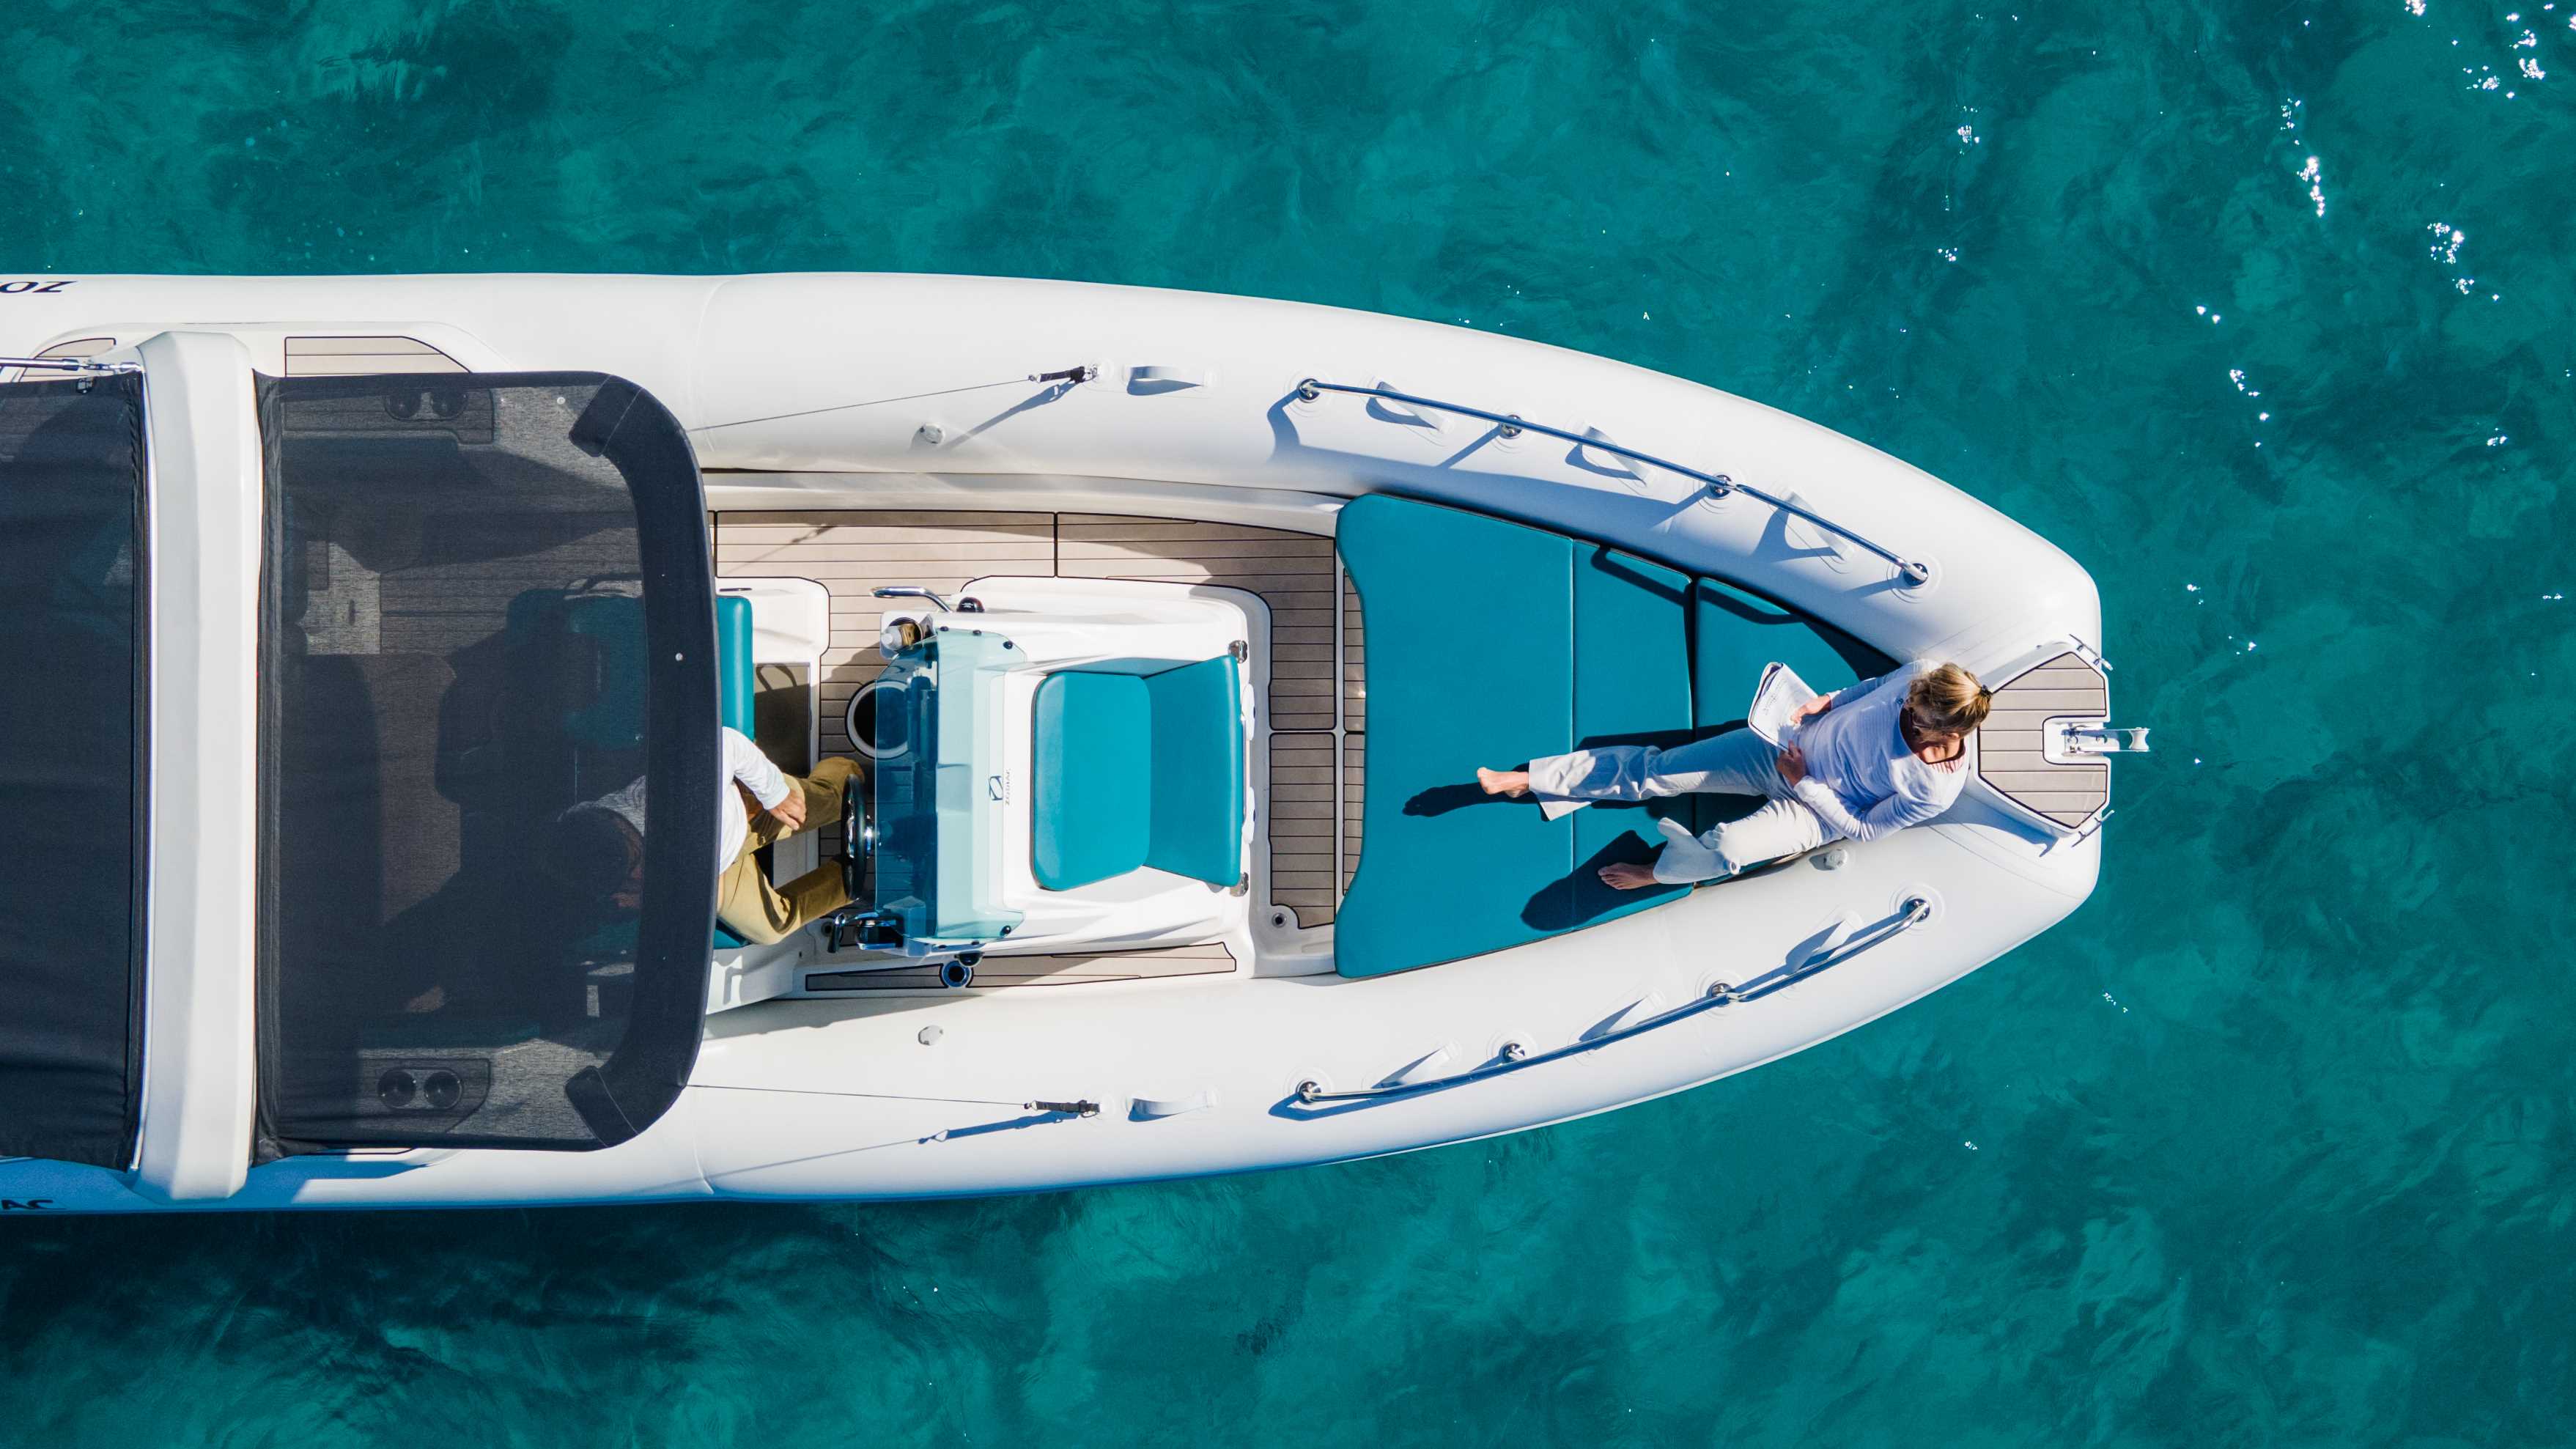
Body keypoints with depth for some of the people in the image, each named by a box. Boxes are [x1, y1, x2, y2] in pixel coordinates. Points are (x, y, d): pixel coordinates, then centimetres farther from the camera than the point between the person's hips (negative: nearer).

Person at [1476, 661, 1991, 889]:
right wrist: (1826, 701, -10)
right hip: (1790, 745, 5)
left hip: (1818, 809, -4)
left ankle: (1659, 870, 9)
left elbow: (1863, 830, -15)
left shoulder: (1935, 790, -28)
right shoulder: (1921, 677, -19)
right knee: (1659, 768, -5)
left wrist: (1804, 784, -16)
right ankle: (1527, 779, 4)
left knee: (1725, 850, -29)